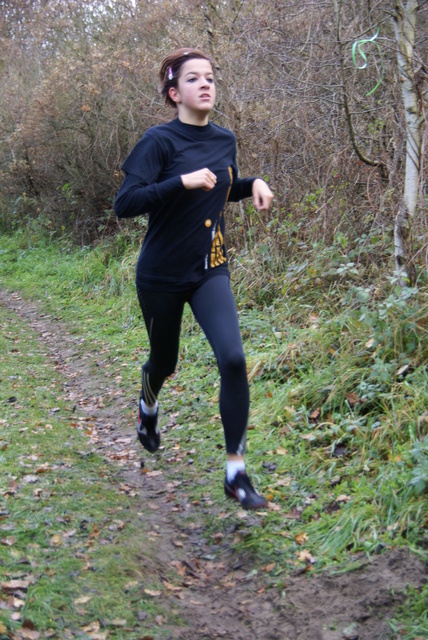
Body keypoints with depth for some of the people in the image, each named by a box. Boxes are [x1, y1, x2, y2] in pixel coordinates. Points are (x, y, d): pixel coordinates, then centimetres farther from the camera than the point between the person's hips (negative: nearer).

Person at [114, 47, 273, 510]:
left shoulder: (225, 140, 4)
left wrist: (253, 184, 3)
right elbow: (124, 204, -23)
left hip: (210, 271, 3)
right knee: (164, 361, 16)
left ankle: (236, 473, -8)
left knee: (233, 359, -17)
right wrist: (182, 181, -32)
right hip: (162, 275, -3)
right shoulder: (160, 141, -14)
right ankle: (148, 407, 55)